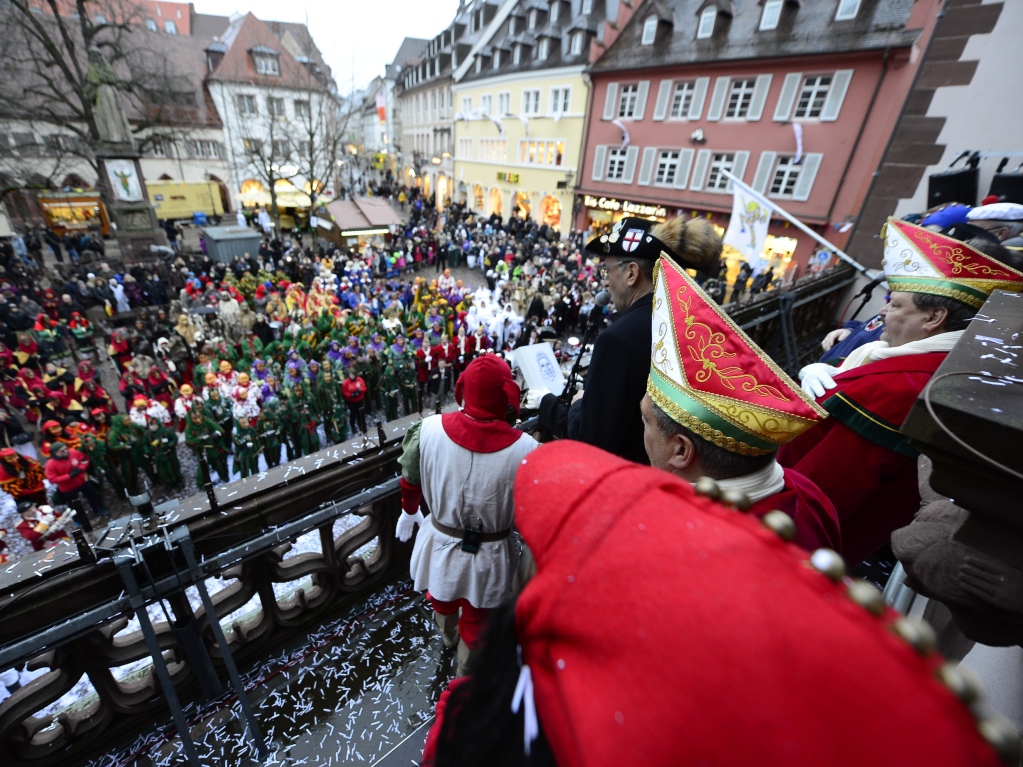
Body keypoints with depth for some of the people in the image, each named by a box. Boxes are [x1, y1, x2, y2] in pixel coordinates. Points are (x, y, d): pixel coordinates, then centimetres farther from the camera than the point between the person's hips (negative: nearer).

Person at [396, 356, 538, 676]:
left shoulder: (429, 429, -23)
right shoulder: (524, 449, -29)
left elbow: (410, 481, -4)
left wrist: (409, 512, 16)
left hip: (441, 543, 3)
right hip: (490, 556, -2)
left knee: (442, 599, 37)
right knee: (476, 624, 28)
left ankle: (448, 636, 71)